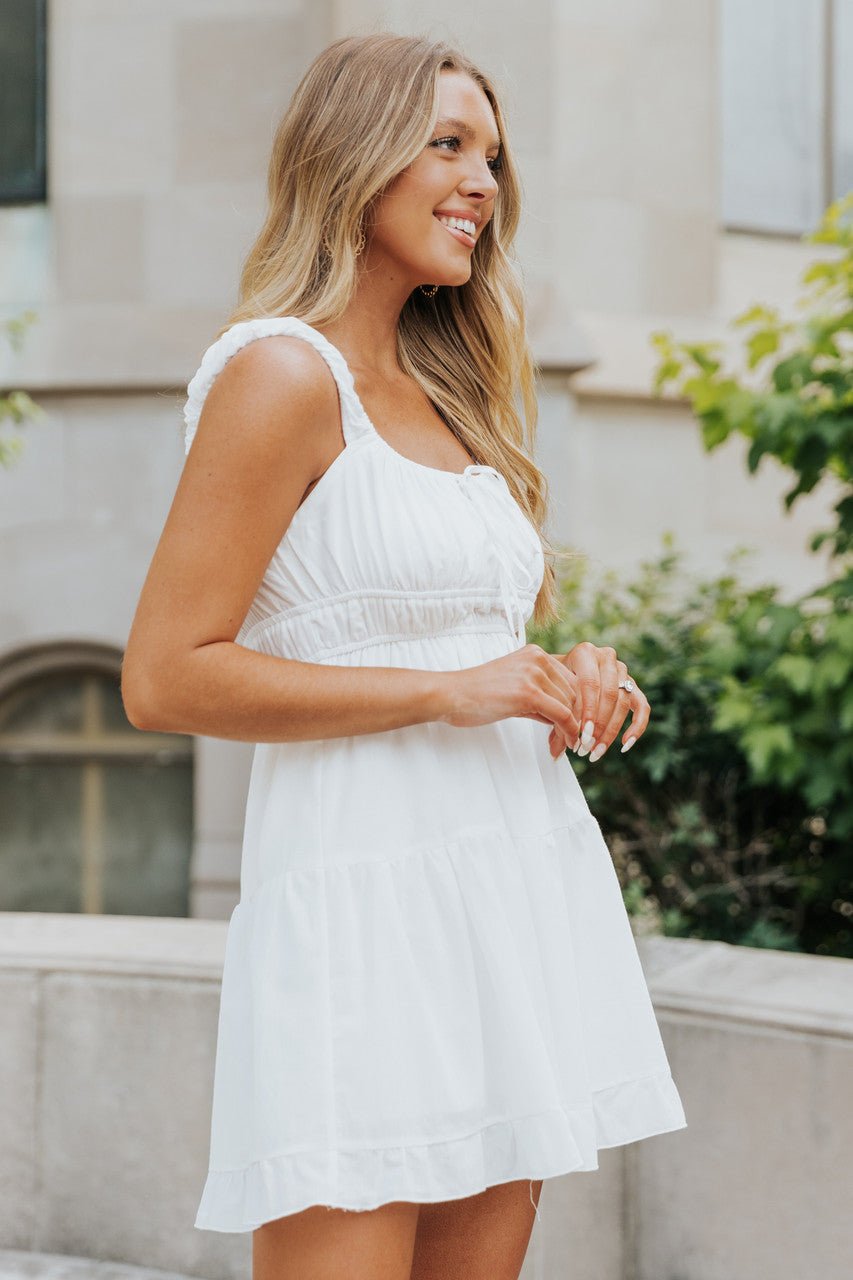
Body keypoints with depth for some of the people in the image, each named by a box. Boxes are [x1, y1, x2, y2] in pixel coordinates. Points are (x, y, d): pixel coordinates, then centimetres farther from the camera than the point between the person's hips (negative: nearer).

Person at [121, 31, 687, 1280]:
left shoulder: (445, 399, 18)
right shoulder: (282, 373, -7)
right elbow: (164, 678, -14)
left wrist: (571, 686, 5)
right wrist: (448, 690, -16)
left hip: (523, 885, 8)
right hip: (368, 906, -8)